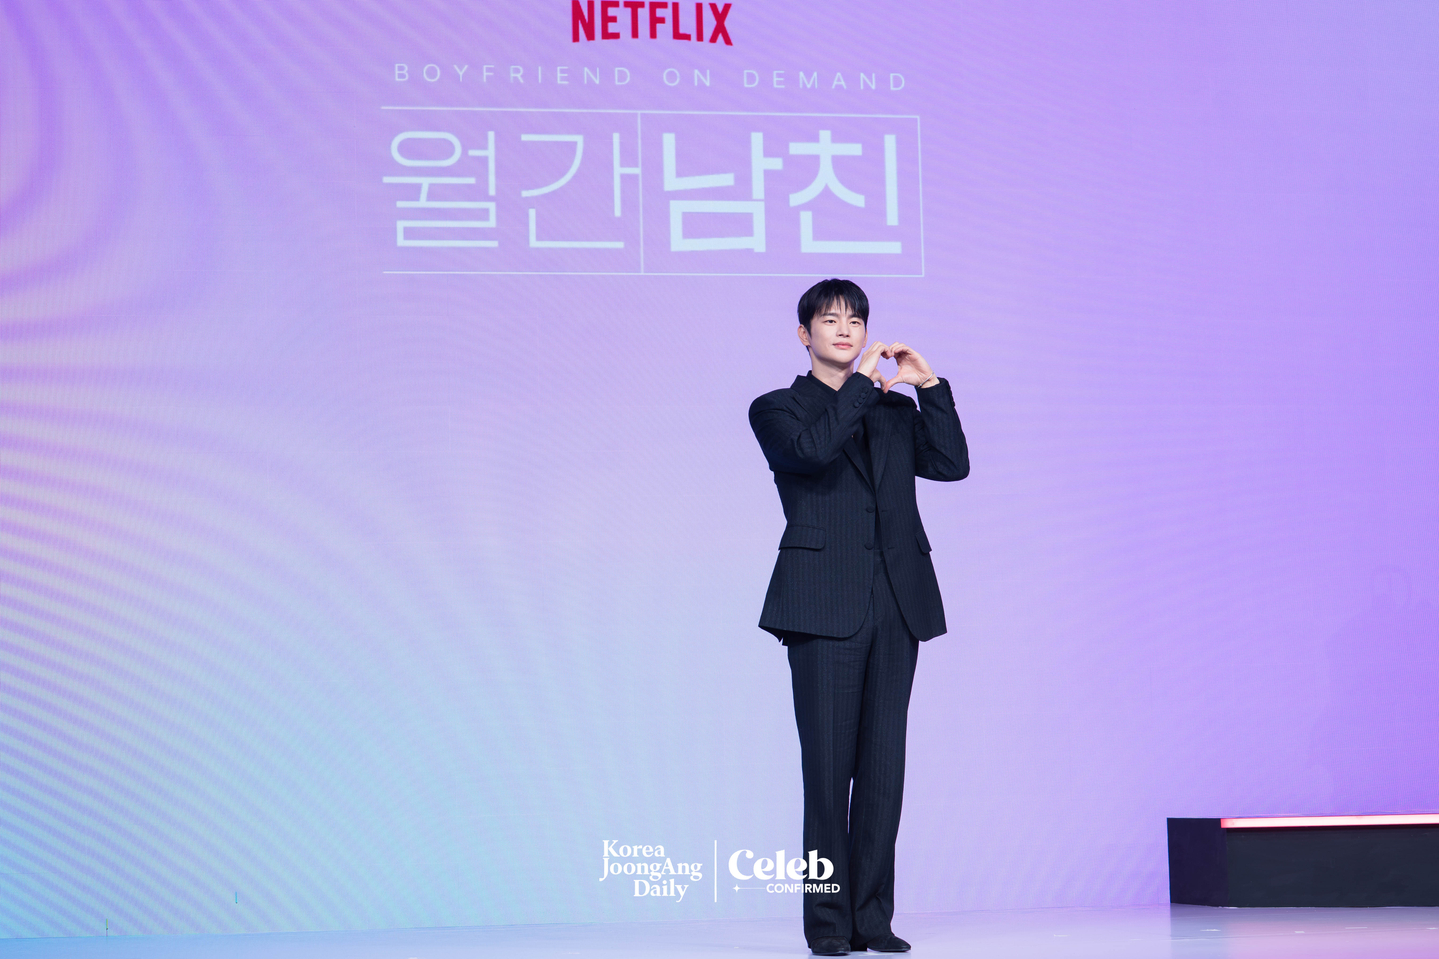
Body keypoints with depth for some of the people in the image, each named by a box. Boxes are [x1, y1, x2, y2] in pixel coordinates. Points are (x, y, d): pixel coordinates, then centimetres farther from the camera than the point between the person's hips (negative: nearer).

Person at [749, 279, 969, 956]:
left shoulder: (896, 410, 20)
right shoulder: (776, 410, 7)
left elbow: (952, 463, 6)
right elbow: (814, 449, -14)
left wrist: (930, 385, 3)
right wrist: (863, 381, -7)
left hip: (897, 602, 4)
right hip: (824, 604, -4)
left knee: (884, 763, 3)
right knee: (828, 765, -6)